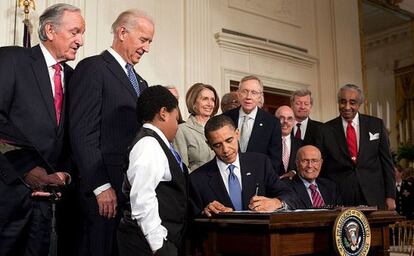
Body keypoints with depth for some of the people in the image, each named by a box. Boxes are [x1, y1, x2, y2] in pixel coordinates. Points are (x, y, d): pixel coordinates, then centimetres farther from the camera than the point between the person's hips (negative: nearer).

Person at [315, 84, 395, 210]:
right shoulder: (325, 130, 2)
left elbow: (386, 161, 6)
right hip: (340, 198, -1)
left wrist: (390, 196, 2)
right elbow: (320, 168, 4)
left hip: (373, 196, 1)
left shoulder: (377, 124, 5)